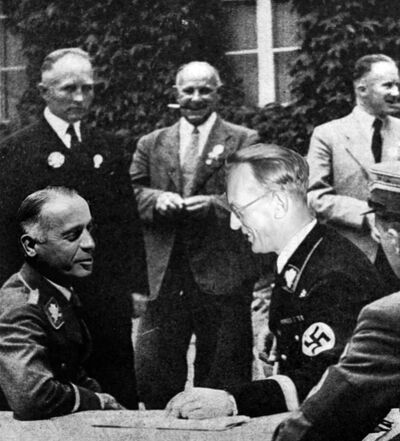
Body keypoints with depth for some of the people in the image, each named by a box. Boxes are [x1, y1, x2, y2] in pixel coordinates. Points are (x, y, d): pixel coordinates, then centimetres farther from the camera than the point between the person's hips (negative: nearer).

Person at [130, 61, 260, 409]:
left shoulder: (245, 142, 6)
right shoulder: (151, 145, 17)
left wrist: (213, 204, -17)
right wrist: (157, 199, -11)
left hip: (222, 275, -3)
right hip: (164, 275, 3)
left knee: (222, 376, 2)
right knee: (151, 367, 2)